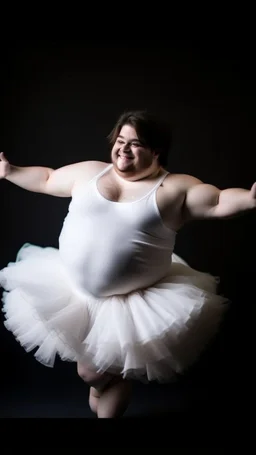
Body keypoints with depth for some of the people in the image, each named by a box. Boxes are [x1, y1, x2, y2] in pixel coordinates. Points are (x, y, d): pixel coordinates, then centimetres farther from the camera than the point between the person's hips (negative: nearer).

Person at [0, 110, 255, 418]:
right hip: (72, 292, 4)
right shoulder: (88, 172, 5)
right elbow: (47, 179, 17)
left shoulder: (175, 188, -6)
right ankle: (102, 382, 48)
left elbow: (219, 202, -15)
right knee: (88, 374, 15)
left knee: (111, 376, 6)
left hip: (134, 303, -3)